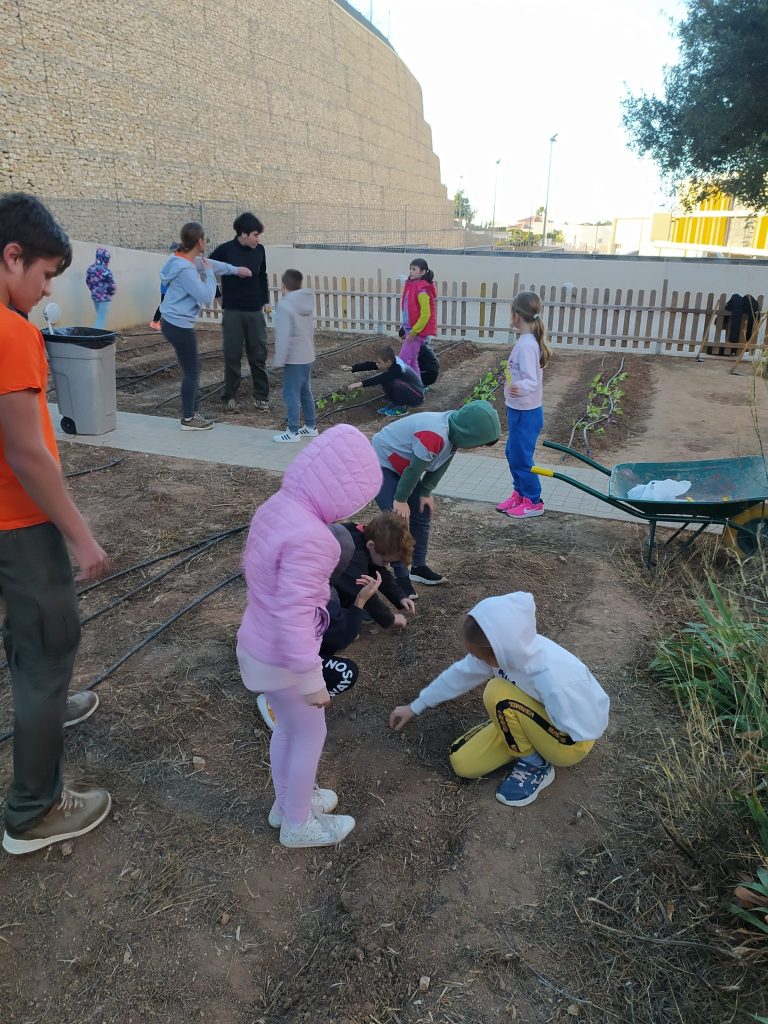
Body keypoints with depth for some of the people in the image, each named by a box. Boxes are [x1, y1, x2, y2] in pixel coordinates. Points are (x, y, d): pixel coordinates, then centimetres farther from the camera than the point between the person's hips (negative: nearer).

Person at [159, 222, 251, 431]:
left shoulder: (188, 261, 6)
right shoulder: (186, 269, -24)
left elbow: (210, 263, 25)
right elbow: (206, 297, -22)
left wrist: (235, 270, 34)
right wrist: (208, 273, -9)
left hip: (173, 323, 10)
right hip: (179, 326, -10)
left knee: (192, 367, 17)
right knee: (191, 371, 2)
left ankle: (191, 412, 26)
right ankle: (188, 419, 13)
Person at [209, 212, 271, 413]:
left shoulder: (259, 250, 1)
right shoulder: (225, 250, -10)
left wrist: (266, 301, 12)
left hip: (255, 311, 3)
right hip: (232, 311, -3)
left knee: (258, 355, 4)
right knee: (232, 355, 3)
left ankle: (261, 396, 14)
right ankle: (230, 397, 14)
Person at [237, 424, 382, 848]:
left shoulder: (277, 504, -3)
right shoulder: (308, 536, -33)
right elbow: (295, 615, -32)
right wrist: (312, 680, -21)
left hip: (259, 642, 9)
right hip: (279, 657, -9)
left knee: (287, 726, 27)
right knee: (310, 734, 14)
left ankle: (287, 801, 49)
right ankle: (297, 824, 35)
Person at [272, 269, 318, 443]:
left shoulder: (284, 305, -16)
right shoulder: (308, 303, 9)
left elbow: (284, 335, -20)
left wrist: (279, 359, -14)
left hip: (294, 359, -8)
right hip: (308, 356, 9)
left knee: (291, 394, -2)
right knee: (306, 392, 18)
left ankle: (293, 432, 2)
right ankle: (311, 426, 26)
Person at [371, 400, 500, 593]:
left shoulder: (455, 431, -9)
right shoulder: (434, 436, -37)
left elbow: (440, 466, 2)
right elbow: (414, 469, -27)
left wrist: (426, 493, 1)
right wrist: (400, 499, -15)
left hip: (402, 465, 9)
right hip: (381, 463, -9)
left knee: (422, 514, 9)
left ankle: (419, 567, 21)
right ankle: (401, 576, -2)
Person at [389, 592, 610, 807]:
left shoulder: (554, 678, -40)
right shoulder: (505, 650, -19)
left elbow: (587, 730, -28)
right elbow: (460, 674, -2)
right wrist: (414, 707, 8)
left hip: (571, 742, -6)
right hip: (524, 722, 6)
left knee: (498, 694, -30)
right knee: (462, 763, -6)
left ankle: (535, 765, -8)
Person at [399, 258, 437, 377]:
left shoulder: (422, 291, -17)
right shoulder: (412, 286, 11)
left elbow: (426, 314, -20)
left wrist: (414, 332, -19)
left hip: (417, 332, -10)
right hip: (411, 330, 10)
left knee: (403, 361, -10)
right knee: (412, 362, 14)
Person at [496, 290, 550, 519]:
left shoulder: (526, 345, -24)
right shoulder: (528, 341, 5)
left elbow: (532, 380, -31)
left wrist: (520, 388, -51)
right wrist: (511, 375, 34)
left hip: (525, 413, -10)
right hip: (519, 409, 10)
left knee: (521, 457, 1)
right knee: (513, 453, 19)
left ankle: (533, 502, 14)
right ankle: (519, 493, 33)